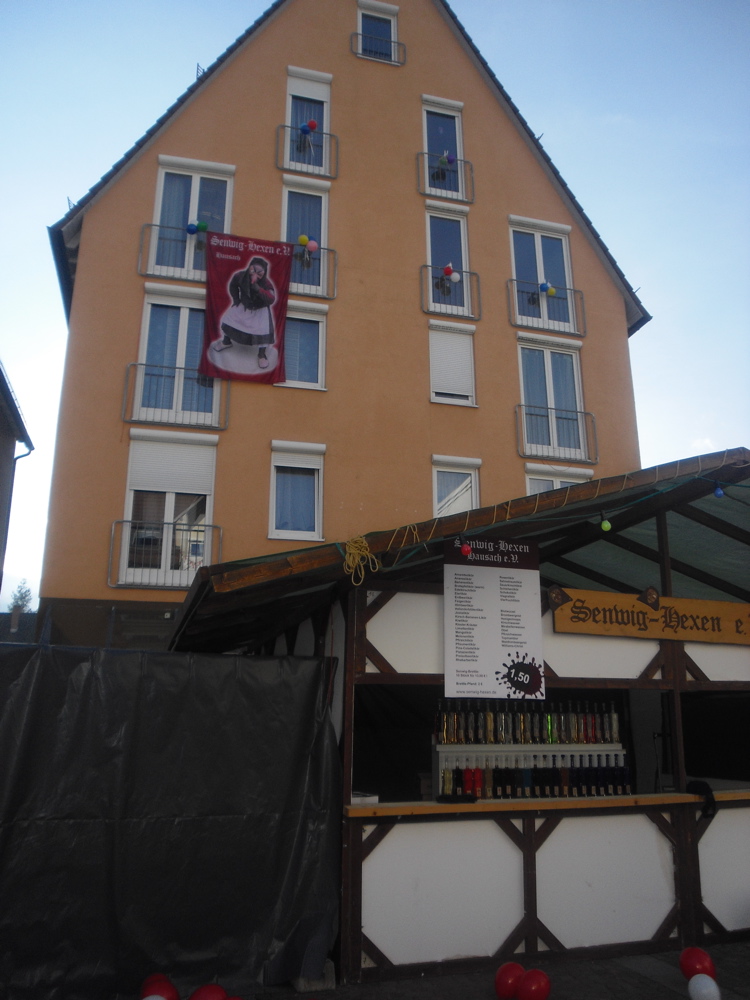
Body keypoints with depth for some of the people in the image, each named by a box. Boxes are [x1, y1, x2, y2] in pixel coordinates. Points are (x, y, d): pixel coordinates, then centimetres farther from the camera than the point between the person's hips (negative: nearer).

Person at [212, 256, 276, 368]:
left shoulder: (266, 283, -31)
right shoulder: (241, 276, -22)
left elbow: (271, 300, -47)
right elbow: (233, 285, 2)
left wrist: (258, 288, -54)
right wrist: (236, 299, 0)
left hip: (260, 309, -4)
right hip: (243, 306, 4)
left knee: (263, 330, -21)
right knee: (228, 319, 7)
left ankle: (262, 355, 0)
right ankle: (226, 342, 35)